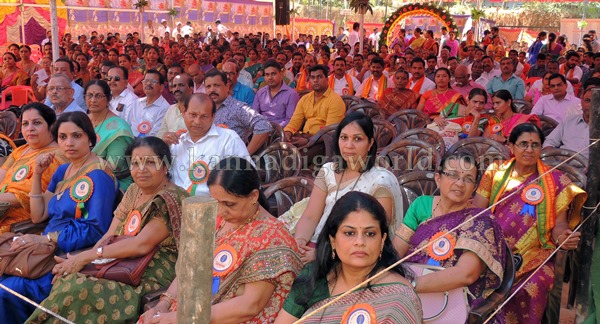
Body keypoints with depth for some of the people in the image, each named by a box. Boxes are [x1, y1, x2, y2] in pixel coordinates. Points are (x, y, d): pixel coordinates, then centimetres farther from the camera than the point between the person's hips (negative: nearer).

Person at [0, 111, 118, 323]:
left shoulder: (98, 176, -12)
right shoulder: (62, 171, 14)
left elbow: (96, 230, -19)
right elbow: (38, 216, 14)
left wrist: (46, 238, -19)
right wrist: (37, 175, 6)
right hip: (50, 250, 8)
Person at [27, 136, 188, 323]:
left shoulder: (171, 200, -11)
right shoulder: (133, 191, 13)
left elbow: (142, 244, -20)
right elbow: (109, 236, 8)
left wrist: (87, 256, -17)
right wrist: (79, 260, -10)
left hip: (149, 285, -6)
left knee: (78, 290, -25)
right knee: (67, 279, -18)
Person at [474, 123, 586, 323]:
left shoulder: (555, 181, 10)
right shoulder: (495, 172, 11)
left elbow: (559, 223, 7)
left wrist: (562, 237, -17)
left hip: (533, 254, 0)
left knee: (535, 286, -31)